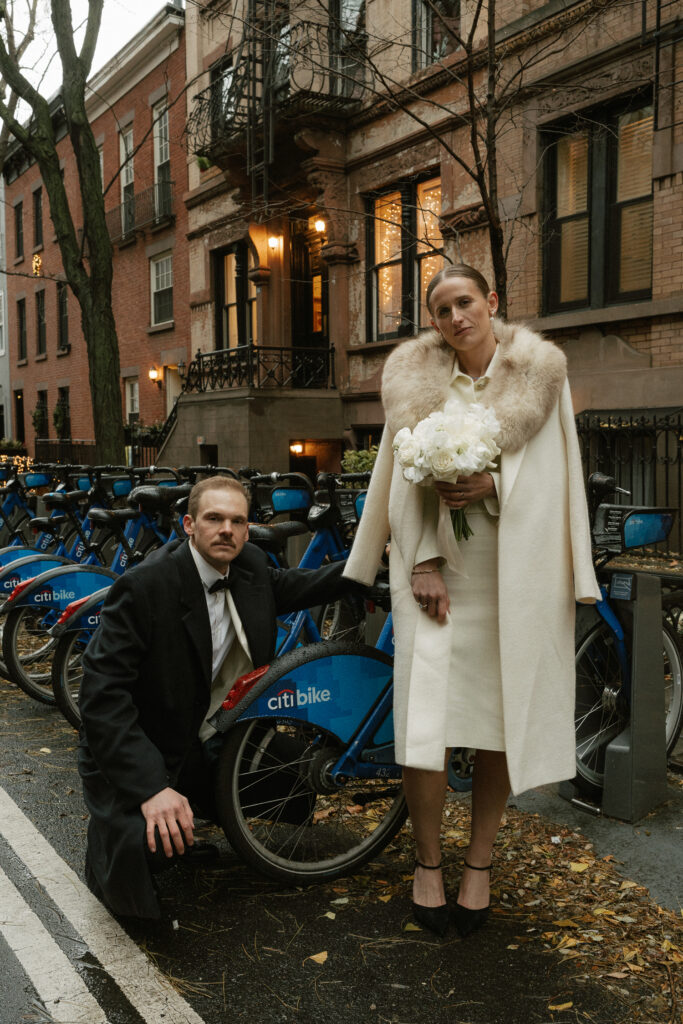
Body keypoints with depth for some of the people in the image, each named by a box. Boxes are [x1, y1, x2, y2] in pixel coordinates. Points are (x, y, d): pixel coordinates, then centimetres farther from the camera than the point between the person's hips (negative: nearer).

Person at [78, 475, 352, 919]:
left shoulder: (250, 566, -4)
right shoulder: (144, 585, -25)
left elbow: (292, 587, 18)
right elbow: (103, 694, -28)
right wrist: (151, 788, -35)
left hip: (200, 744, 8)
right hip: (132, 759, -7)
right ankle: (114, 840, 8)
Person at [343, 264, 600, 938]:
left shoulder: (540, 373, 3)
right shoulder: (414, 377, 5)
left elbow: (552, 473, 1)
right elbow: (407, 476, 1)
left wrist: (495, 484, -17)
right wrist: (422, 564, -7)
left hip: (514, 571, 0)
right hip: (437, 568, 0)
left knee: (501, 717, 4)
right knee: (426, 718, -5)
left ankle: (479, 863, 22)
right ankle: (427, 862, 16)